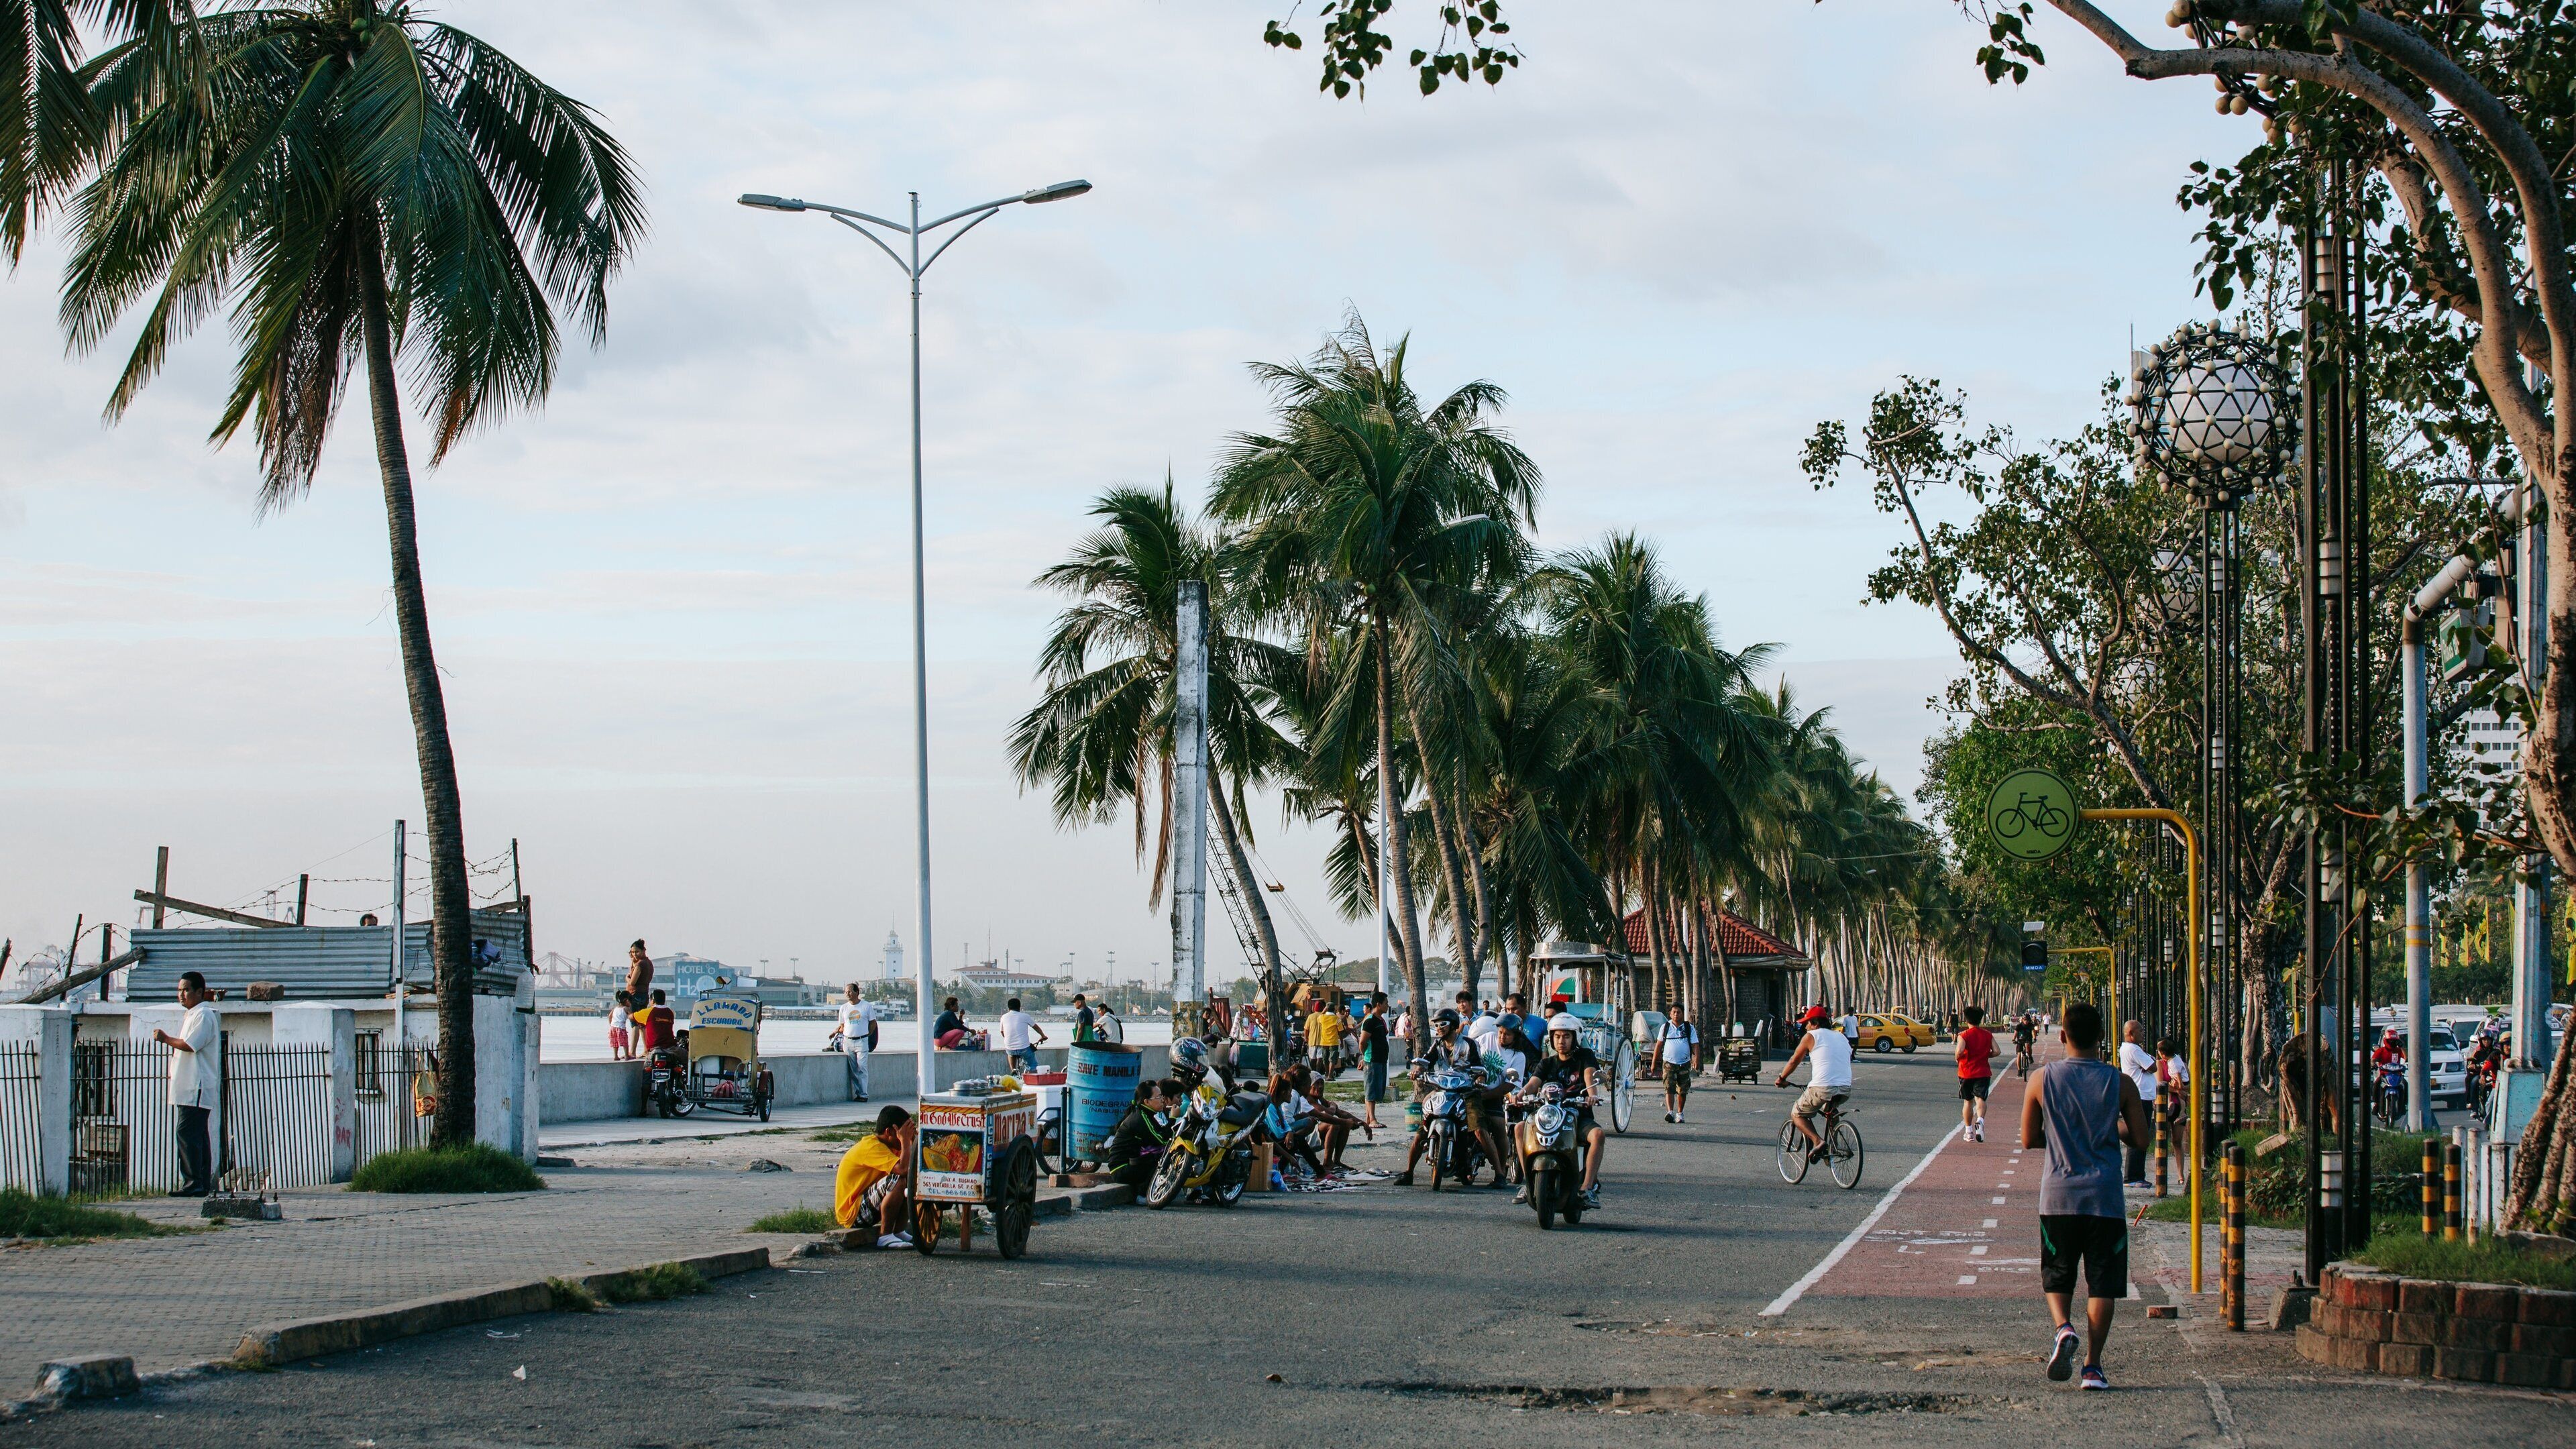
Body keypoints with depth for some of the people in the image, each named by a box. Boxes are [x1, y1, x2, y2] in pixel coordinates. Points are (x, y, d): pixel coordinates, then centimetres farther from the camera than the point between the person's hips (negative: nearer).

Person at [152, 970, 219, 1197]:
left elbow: (190, 1044, -20)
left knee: (188, 1133, -15)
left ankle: (193, 1184, -17)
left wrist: (166, 1039, -8)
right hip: (189, 1087, 11)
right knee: (197, 1135, 9)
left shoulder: (204, 1016, -10)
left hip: (197, 1088, -11)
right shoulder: (189, 1015, 23)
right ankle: (203, 1185, 11)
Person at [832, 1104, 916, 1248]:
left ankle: (898, 1232, 4)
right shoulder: (872, 1147, -20)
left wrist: (909, 1140, -2)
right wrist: (905, 1140, -21)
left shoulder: (881, 1145, 11)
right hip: (853, 1214, -10)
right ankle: (885, 1235, -21)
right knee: (898, 1181, -29)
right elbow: (903, 1169, -33)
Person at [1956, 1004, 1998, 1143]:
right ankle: (1980, 1120, -37)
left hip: (1966, 1073, -1)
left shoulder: (1964, 1035, -7)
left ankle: (1969, 1131, 16)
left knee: (1968, 1101, 12)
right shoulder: (1988, 1035, 2)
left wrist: (1958, 1058, -2)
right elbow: (1996, 1051, -3)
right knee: (1980, 1099, -6)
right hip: (1983, 1073, 1)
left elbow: (1960, 1051, -23)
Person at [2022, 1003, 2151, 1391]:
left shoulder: (2043, 1080, -2)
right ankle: (2093, 1366, -1)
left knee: (2057, 1277, 14)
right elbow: (2140, 1137, 2)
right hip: (2105, 1198, 0)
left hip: (2058, 1196, 1)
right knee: (2103, 1283, 5)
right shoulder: (2119, 1083, -3)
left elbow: (2029, 1139, 4)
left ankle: (2064, 1327, -14)